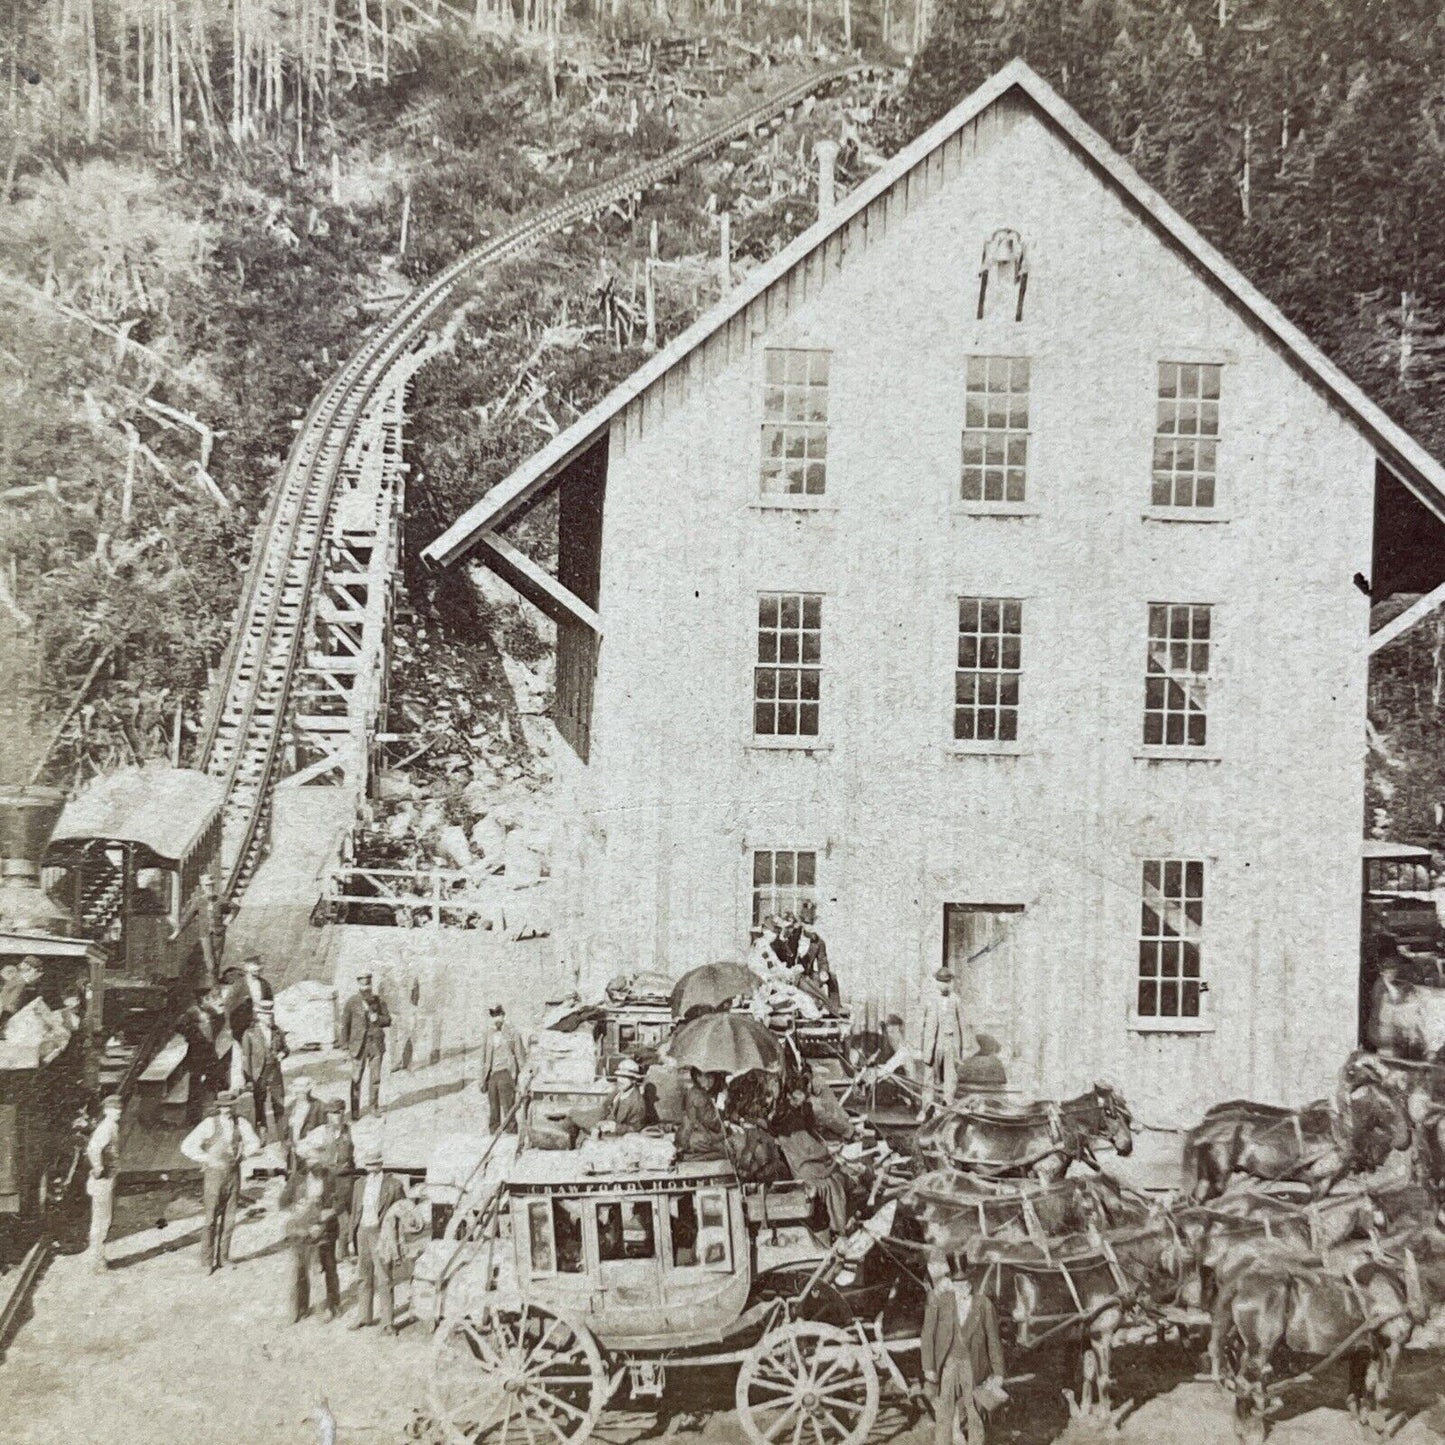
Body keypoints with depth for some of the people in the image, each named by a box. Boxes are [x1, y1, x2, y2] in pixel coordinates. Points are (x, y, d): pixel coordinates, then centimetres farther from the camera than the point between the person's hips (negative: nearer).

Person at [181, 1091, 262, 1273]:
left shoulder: (241, 1124, 1)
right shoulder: (209, 1124, -9)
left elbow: (254, 1142, 15)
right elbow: (187, 1146, -10)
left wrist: (242, 1154, -2)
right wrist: (208, 1159, -13)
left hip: (233, 1174, 3)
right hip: (214, 1174, -3)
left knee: (229, 1219, 7)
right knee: (211, 1219, -5)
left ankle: (223, 1257, 18)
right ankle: (208, 1261, 5)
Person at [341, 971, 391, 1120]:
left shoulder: (379, 1000, -2)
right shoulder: (351, 1002, -7)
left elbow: (388, 1021, 4)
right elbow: (345, 1024, 0)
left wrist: (377, 1019, -16)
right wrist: (345, 1044, -2)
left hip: (376, 1044, 2)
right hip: (359, 1044, -2)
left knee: (376, 1077, 7)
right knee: (356, 1079, 0)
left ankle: (374, 1106, 21)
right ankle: (355, 1110, 10)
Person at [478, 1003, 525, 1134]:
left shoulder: (513, 1033, 4)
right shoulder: (488, 1037, 17)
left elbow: (520, 1056, 2)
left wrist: (523, 1078, -4)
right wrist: (483, 1081, 15)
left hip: (506, 1073, -5)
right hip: (492, 1075, 5)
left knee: (508, 1109, -11)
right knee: (493, 1111, 5)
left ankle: (511, 1133, -11)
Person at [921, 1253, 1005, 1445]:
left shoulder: (983, 1304, -5)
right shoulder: (940, 1300, -6)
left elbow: (993, 1340, 1)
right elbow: (928, 1334, -3)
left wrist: (998, 1373, 2)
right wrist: (929, 1368, -6)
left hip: (972, 1366, 0)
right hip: (946, 1363, 0)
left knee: (974, 1416, 8)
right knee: (943, 1415, 1)